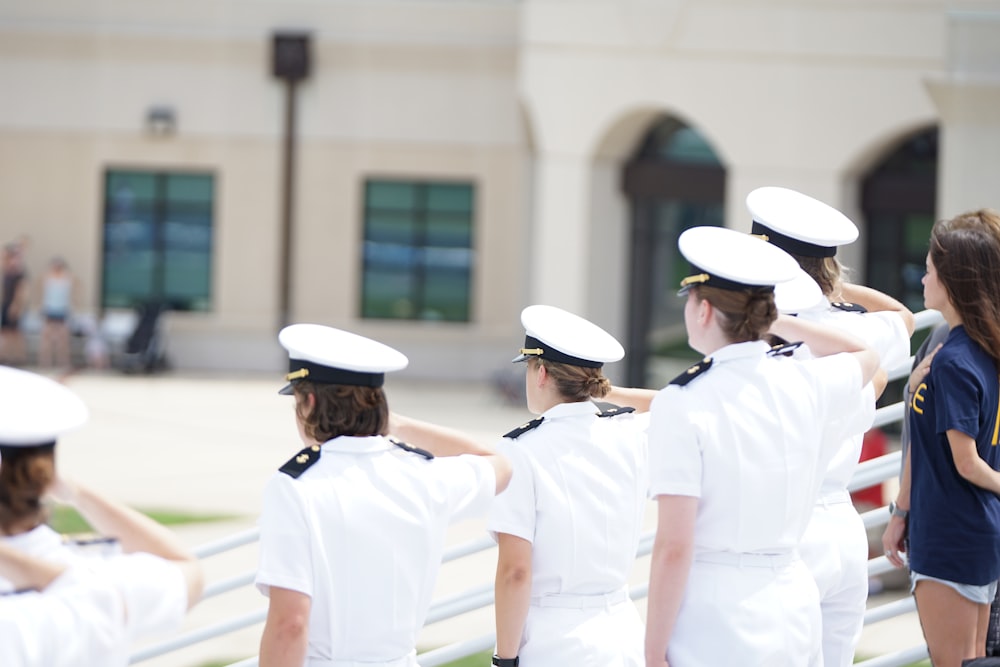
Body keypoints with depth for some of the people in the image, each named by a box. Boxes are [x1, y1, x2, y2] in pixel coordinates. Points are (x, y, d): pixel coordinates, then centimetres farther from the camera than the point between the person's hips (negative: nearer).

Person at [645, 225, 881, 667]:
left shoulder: (682, 404, -13)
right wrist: (778, 323, 32)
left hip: (713, 618, -5)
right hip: (792, 600, 5)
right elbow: (864, 357, 29)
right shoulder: (809, 385, 2)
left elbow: (674, 547, -15)